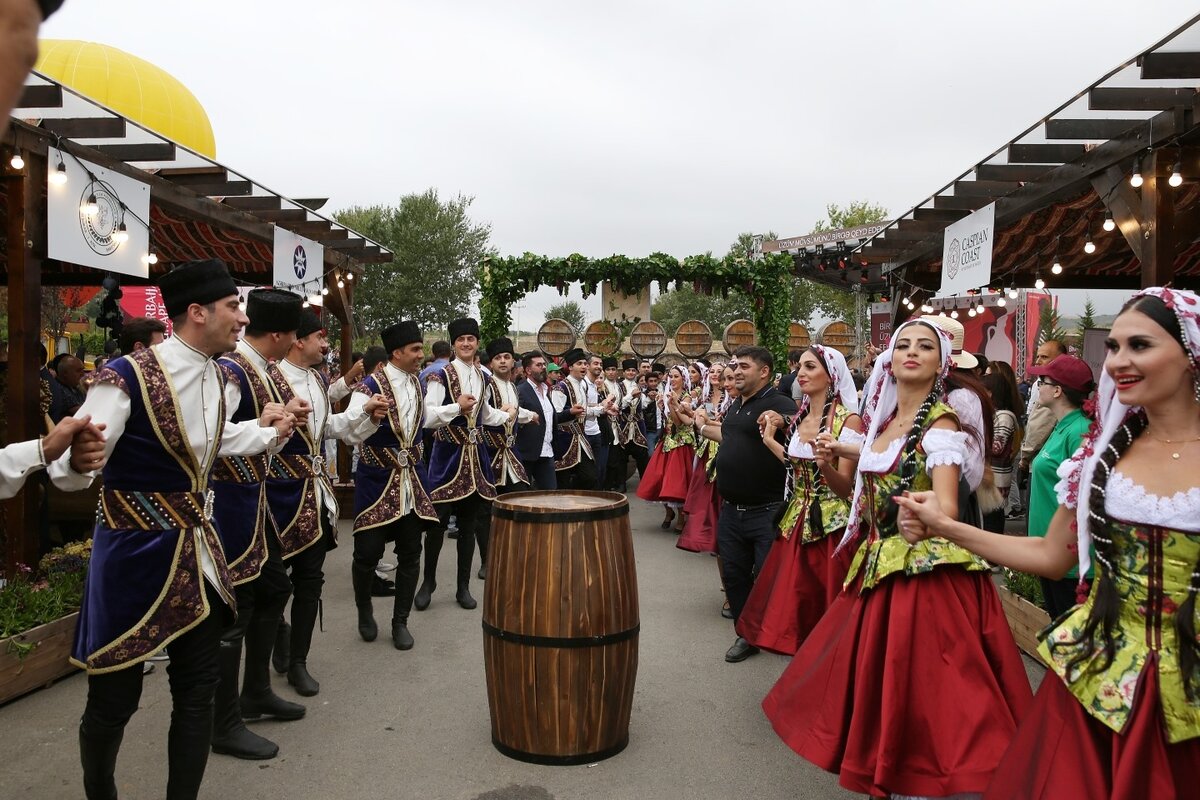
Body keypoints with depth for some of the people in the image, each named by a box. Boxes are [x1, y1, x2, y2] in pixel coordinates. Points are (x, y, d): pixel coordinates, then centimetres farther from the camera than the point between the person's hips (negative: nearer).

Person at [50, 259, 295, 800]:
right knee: (113, 699, 9)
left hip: (198, 552, 6)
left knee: (197, 692, 12)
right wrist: (78, 459, -40)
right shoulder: (127, 377, -20)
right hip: (134, 554, -6)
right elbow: (68, 472, -20)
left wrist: (268, 432, 17)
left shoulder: (216, 377, 3)